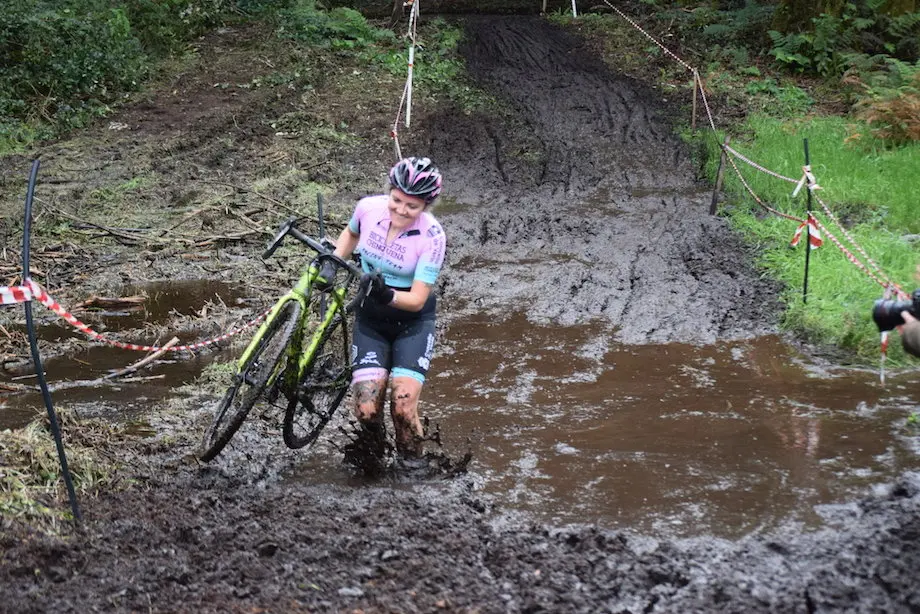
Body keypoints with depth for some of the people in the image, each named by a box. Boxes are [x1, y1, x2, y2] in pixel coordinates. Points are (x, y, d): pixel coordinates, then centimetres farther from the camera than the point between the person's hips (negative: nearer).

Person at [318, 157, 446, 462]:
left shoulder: (432, 237, -22)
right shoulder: (369, 207, -13)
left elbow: (417, 300, -22)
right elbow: (352, 233, 13)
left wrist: (387, 295, -40)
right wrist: (331, 263, -3)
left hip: (413, 323, -3)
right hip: (370, 319, 3)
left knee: (403, 408, -18)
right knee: (366, 411, -10)